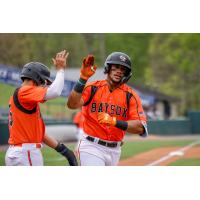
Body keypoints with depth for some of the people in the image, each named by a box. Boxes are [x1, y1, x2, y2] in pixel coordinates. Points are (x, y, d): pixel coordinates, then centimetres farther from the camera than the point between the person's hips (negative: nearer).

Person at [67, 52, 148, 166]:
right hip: (92, 148, -4)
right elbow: (72, 104, -21)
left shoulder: (130, 96, -1)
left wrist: (115, 121, -27)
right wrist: (83, 79, -29)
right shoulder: (93, 88, -4)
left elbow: (140, 128, -12)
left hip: (114, 151, 4)